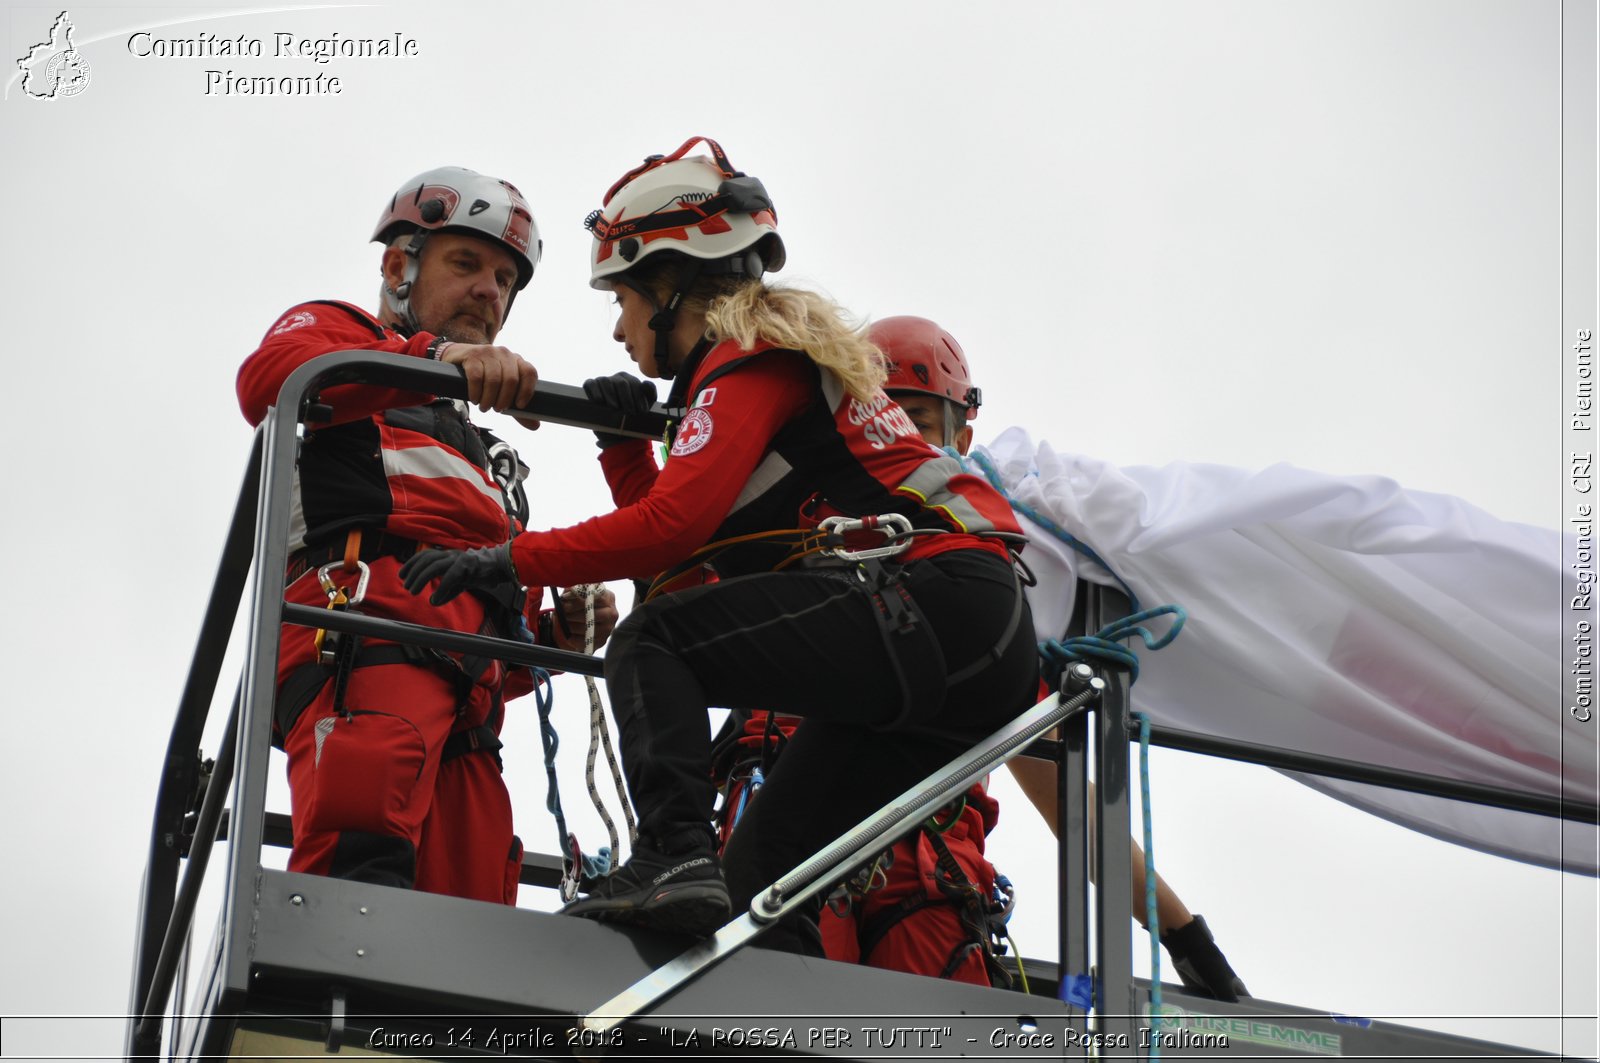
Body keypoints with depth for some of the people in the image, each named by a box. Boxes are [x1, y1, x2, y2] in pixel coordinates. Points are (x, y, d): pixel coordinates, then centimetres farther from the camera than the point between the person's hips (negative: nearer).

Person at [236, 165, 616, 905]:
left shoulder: (482, 461, 44)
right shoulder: (335, 332, 24)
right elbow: (270, 378, -5)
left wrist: (558, 631, 15)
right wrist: (434, 358, -20)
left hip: (466, 703, 7)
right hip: (367, 630, -7)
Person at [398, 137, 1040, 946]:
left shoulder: (752, 356, -2)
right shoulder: (784, 356, 27)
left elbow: (673, 525, -16)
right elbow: (689, 569, 24)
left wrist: (505, 560, -10)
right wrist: (624, 447, 19)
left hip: (930, 605, -10)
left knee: (651, 645, -9)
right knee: (761, 873, 9)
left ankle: (675, 854, -24)